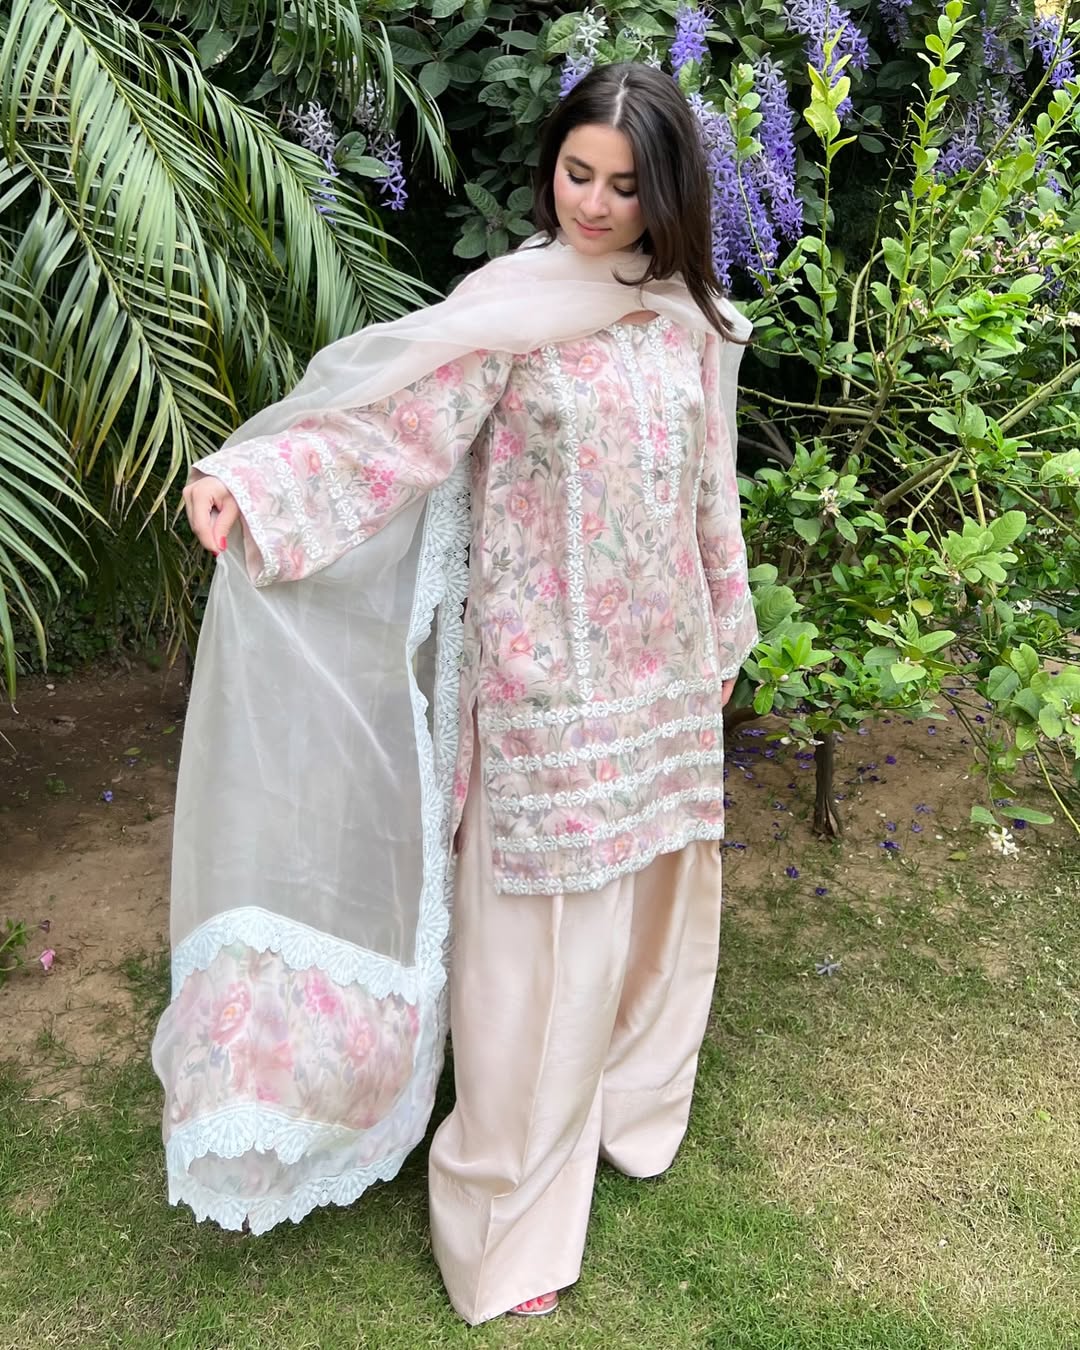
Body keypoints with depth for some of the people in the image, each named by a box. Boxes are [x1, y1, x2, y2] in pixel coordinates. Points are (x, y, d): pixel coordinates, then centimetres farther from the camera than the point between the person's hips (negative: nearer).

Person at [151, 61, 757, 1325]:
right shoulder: (508, 304, -10)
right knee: (533, 922, 2)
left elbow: (710, 489, 12)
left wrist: (722, 637, 17)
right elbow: (393, 418, -23)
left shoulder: (692, 318, 5)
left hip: (659, 663, 5)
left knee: (645, 887, 17)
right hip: (545, 664, -5)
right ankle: (510, 1209, 19)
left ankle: (625, 1099, 43)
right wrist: (253, 479, -39)